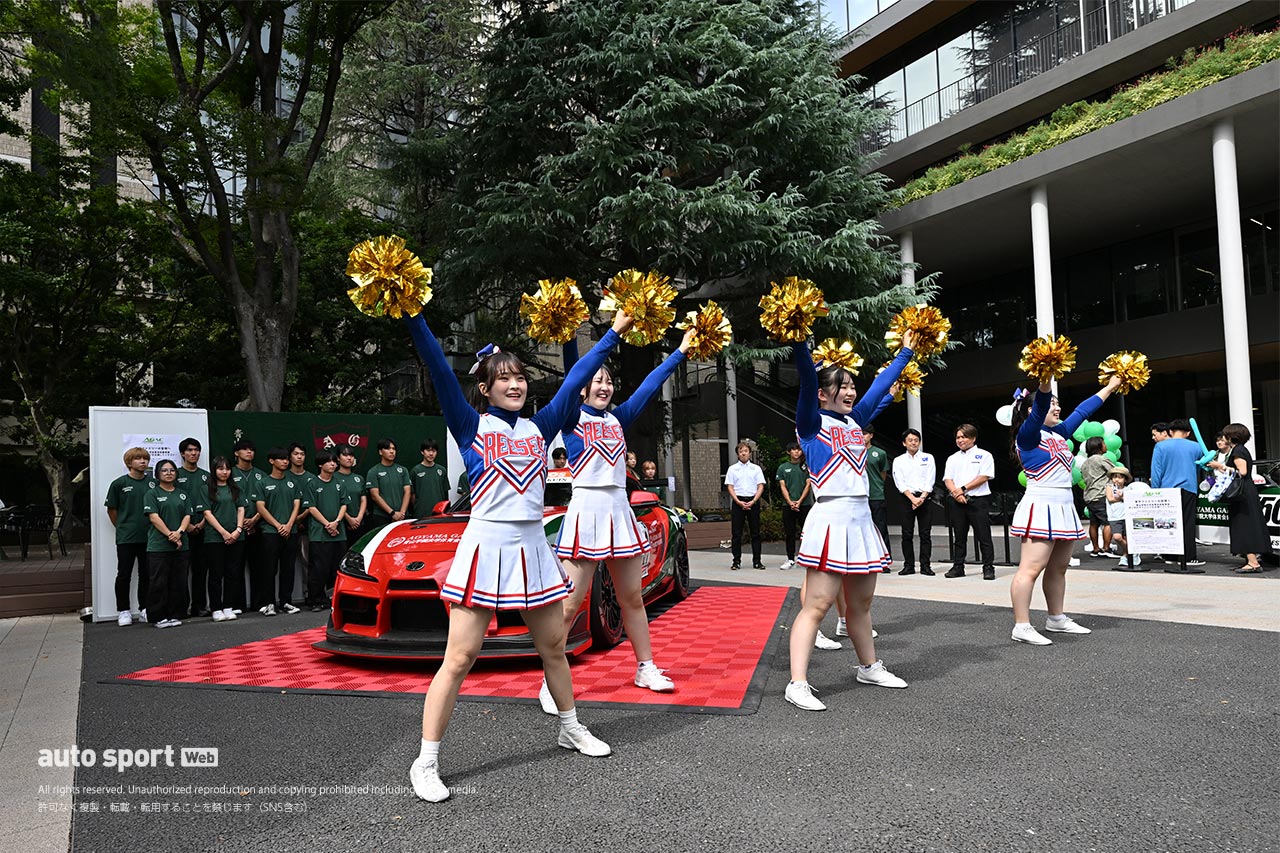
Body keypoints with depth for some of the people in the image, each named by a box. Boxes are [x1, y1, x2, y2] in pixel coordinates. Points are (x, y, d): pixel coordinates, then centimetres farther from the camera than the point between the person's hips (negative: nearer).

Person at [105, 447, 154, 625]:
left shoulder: (153, 483, 4)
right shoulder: (119, 483, -3)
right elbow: (111, 510, 5)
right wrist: (122, 528, 5)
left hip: (148, 537, 2)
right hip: (126, 538, -2)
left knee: (146, 575, 8)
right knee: (124, 575, 4)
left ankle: (144, 608, 19)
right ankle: (123, 611, 12)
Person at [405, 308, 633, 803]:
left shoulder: (539, 427, 11)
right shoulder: (471, 426, -1)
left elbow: (576, 380, 15)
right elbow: (439, 370, -13)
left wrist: (613, 334, 18)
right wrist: (413, 315, -22)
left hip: (533, 547, 5)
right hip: (486, 544, -5)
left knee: (554, 648, 18)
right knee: (459, 660, -4)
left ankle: (571, 729, 38)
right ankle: (426, 764, 6)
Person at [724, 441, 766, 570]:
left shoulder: (756, 468, 9)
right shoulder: (732, 469, 7)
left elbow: (760, 487, 3)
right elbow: (730, 487, 2)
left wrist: (752, 502, -10)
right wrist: (739, 502, -11)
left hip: (753, 501, 1)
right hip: (738, 501, -1)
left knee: (755, 533, 3)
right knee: (736, 533, 0)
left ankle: (757, 561, 8)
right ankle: (736, 561, 6)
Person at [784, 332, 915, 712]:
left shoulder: (854, 421, 16)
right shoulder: (812, 423, -4)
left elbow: (879, 386, 27)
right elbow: (807, 379, -18)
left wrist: (905, 352, 34)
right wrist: (798, 338, -31)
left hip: (861, 518, 8)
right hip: (831, 519, -7)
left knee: (861, 603, 18)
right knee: (816, 605, -11)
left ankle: (869, 667, 33)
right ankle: (797, 683, -10)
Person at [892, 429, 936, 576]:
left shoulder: (928, 458, 10)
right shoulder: (899, 461, 9)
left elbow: (930, 481, 2)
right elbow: (900, 483, 0)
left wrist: (922, 498, -10)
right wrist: (913, 498, -11)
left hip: (925, 498, 0)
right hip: (906, 498, 0)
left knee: (925, 534, -1)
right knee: (906, 534, 0)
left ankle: (925, 566, 2)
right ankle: (908, 565, 5)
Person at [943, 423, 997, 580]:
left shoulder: (983, 455, 4)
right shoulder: (952, 458, 18)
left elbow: (984, 477, -7)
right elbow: (947, 479, 8)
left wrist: (963, 488, -12)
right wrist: (956, 492, -12)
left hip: (978, 501, -4)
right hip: (958, 501, 4)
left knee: (984, 536, -4)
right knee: (959, 536, 8)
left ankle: (988, 567, 1)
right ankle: (958, 567, 14)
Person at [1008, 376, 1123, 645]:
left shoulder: (1058, 433, 17)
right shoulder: (1028, 435, -7)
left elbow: (1082, 411, 26)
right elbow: (1039, 408, -24)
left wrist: (1111, 387, 33)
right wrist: (1045, 379, -41)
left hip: (1064, 508, 9)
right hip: (1040, 508, -9)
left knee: (1058, 568, 14)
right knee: (1031, 569, -12)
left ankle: (1056, 619, 25)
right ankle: (1021, 627, -11)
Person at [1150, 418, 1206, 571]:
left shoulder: (1161, 446, -2)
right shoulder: (1195, 447, 3)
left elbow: (1156, 472, -4)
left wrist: (1155, 492, 2)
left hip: (1166, 490, 0)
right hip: (1188, 489, 0)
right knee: (1187, 524, 4)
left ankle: (1170, 558, 9)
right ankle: (1188, 558, 2)